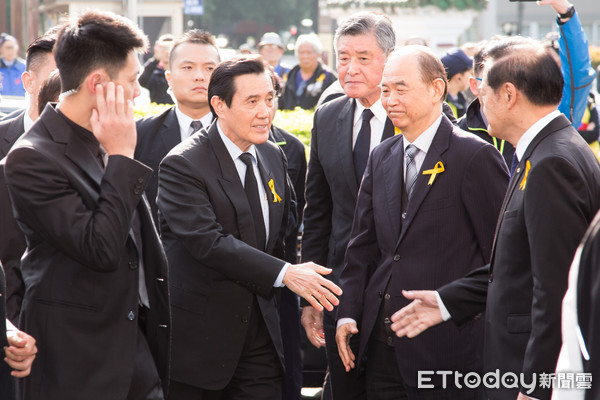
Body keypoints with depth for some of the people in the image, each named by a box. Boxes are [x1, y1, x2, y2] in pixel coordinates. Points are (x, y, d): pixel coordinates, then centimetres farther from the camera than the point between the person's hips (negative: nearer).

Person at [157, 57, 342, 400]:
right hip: (199, 338, -6)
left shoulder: (274, 156, 10)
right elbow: (208, 241, -25)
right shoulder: (182, 166, -14)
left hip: (260, 330, 6)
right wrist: (284, 274, -29)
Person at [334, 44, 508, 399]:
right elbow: (363, 246, 15)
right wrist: (348, 313, 5)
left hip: (446, 348, -6)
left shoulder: (475, 156, -9)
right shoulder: (381, 157, 13)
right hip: (383, 343, 7)